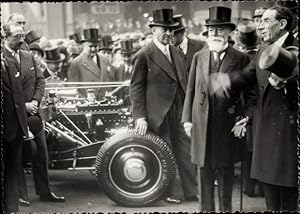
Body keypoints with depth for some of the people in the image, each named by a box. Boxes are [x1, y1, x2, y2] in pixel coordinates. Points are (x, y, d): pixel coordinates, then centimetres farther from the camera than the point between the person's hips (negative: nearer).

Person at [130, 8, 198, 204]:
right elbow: (136, 88, -8)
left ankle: (192, 192, 14)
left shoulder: (177, 53, 13)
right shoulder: (144, 56, -7)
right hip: (158, 113, -6)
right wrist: (140, 117, -13)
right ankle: (166, 193, 17)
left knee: (186, 151, 7)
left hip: (180, 112, 6)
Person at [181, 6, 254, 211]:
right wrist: (187, 118, 4)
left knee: (226, 168, 7)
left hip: (228, 122, -2)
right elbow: (191, 89, 8)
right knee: (204, 168, 8)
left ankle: (226, 208, 20)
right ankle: (206, 207, 19)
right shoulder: (199, 57, 8)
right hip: (202, 123, 2)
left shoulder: (240, 58, -1)